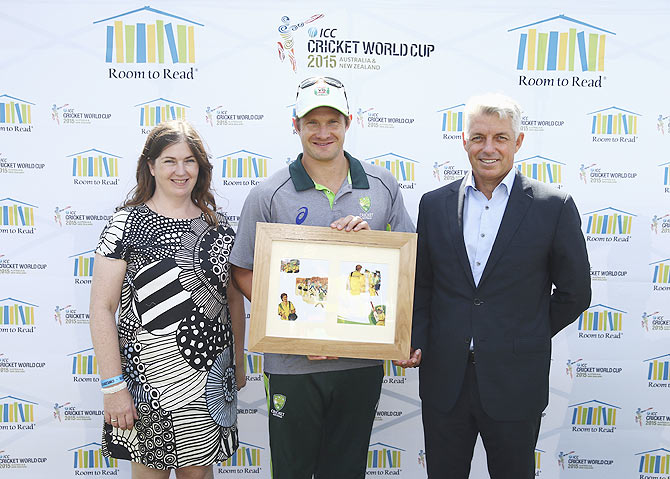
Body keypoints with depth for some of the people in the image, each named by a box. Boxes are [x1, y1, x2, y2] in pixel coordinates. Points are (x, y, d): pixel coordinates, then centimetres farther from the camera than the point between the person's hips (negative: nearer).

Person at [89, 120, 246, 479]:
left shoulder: (219, 227, 5)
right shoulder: (126, 224, -7)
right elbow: (102, 308, -10)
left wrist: (239, 362, 13)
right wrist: (113, 385, -13)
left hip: (211, 375, 3)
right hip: (149, 376, -3)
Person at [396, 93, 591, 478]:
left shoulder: (554, 207, -6)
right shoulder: (434, 204, 3)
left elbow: (575, 292, 1)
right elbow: (421, 285, 8)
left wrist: (526, 339, 5)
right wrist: (416, 342, -4)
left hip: (515, 385, -2)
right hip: (444, 382, 2)